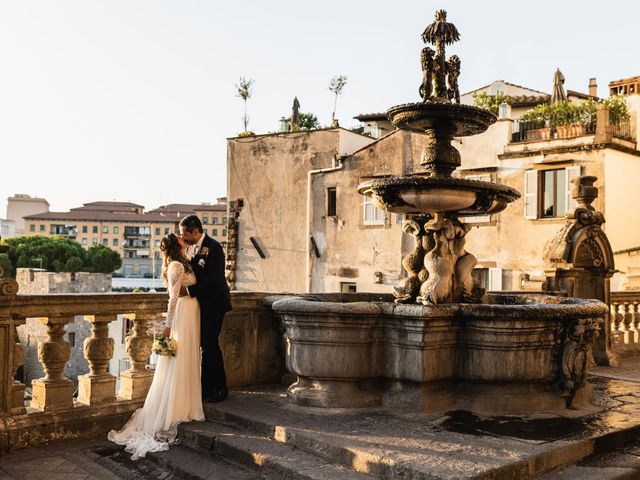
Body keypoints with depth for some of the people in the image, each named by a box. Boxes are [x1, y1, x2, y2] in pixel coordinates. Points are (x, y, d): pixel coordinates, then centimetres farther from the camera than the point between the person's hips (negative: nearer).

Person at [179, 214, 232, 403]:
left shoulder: (214, 247, -16)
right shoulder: (192, 247, 8)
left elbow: (214, 279, -22)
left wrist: (189, 290, -23)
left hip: (213, 303, -7)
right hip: (200, 303, 7)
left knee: (210, 345, -4)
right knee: (204, 345, 9)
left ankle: (220, 389, 10)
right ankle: (206, 388, 18)